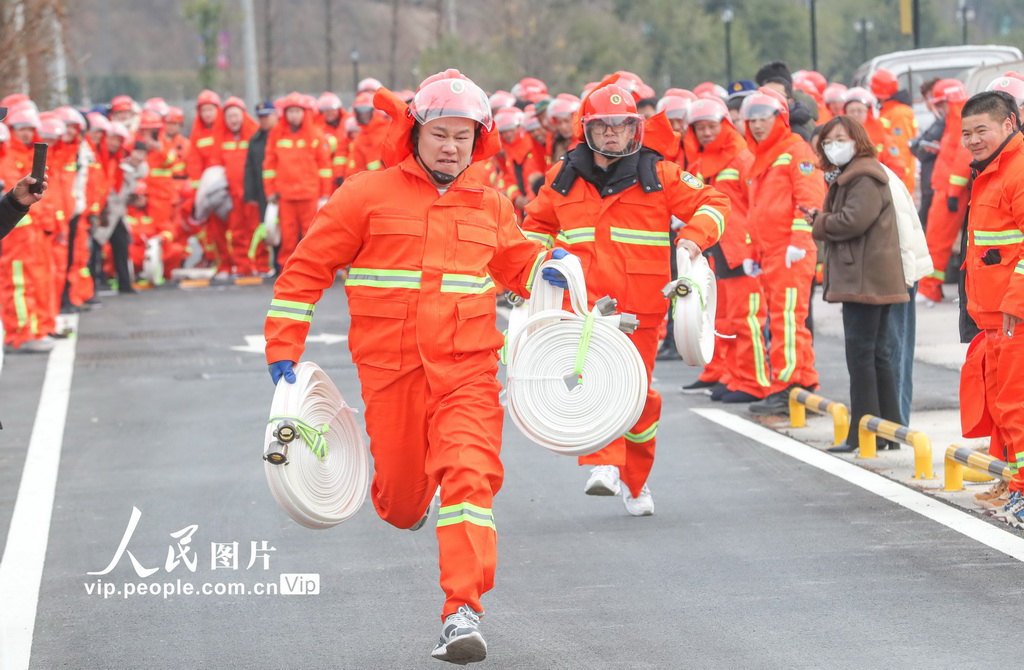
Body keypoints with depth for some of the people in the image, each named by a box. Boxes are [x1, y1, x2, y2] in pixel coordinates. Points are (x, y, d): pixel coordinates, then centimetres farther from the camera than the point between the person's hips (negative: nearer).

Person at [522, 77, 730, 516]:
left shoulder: (659, 175, 3)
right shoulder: (563, 179, 9)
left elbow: (712, 203, 7)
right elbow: (537, 225, 25)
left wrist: (694, 237, -11)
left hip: (640, 305, 0)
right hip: (583, 300, 0)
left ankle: (635, 482, 26)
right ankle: (603, 465, -33)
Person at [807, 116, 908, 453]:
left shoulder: (865, 178, -12)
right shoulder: (845, 176, 21)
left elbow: (853, 221, -22)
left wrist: (821, 222, -5)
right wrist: (821, 219, 1)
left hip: (865, 279, -11)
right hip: (865, 277, 11)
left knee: (860, 352, -9)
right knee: (877, 353, 12)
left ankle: (864, 433, -7)